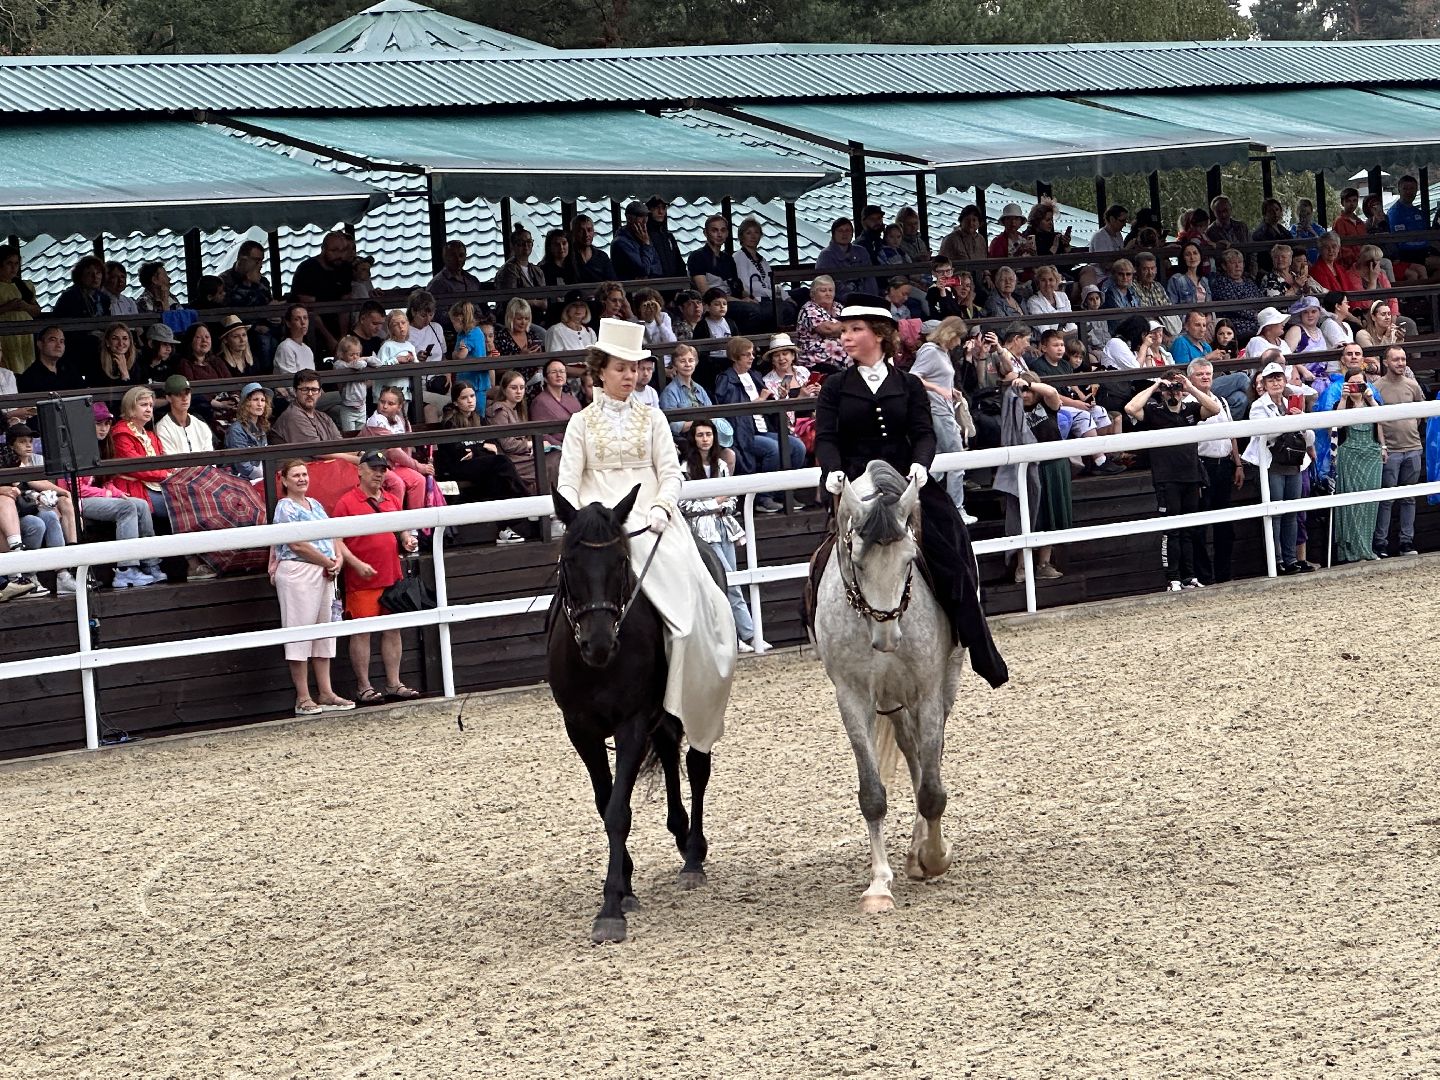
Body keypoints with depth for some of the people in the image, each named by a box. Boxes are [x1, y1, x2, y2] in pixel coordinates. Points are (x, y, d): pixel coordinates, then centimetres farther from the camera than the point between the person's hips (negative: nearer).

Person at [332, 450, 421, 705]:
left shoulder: (391, 500, 14)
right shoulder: (347, 502, -6)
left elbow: (401, 530, 26)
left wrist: (408, 540, 4)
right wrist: (357, 564, -19)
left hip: (392, 577, 6)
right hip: (362, 580, -6)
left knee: (392, 631, 9)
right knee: (361, 633, -2)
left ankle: (394, 684, 15)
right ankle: (363, 688, 3)